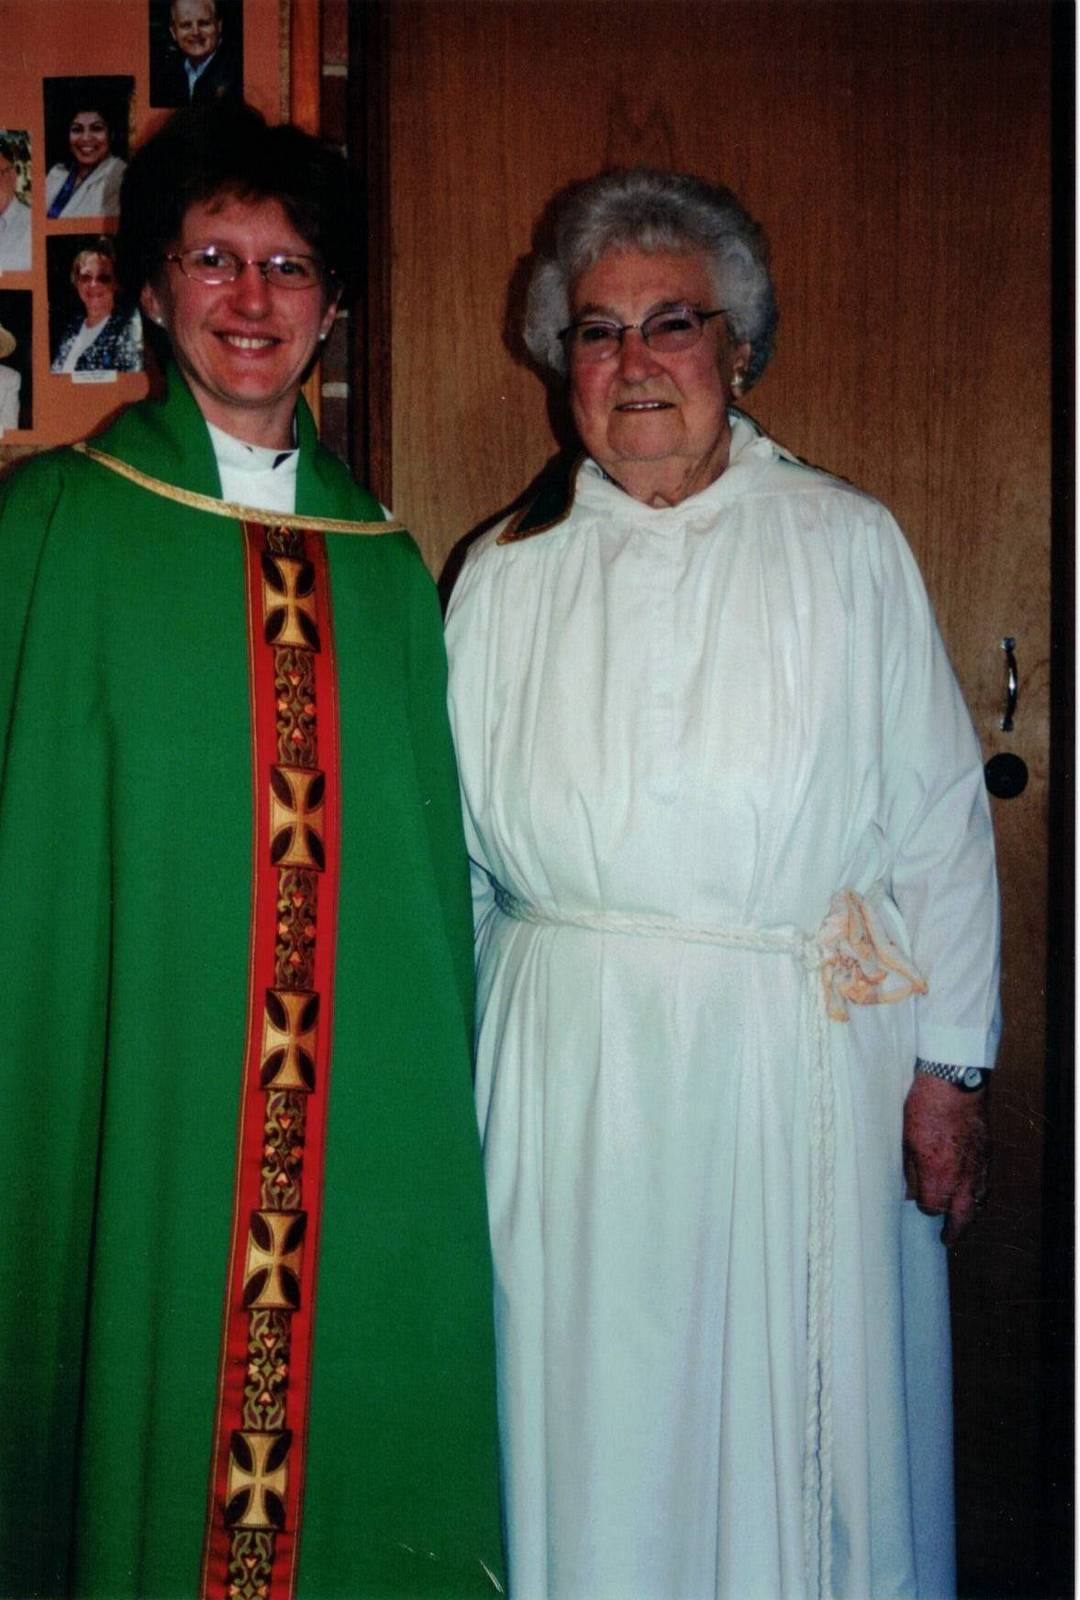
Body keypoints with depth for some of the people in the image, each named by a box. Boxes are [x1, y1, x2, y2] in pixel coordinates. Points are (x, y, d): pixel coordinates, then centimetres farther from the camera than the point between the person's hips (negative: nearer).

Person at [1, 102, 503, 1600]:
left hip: (359, 1122, 4)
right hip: (141, 1096, -3)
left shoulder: (382, 562, 9)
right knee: (150, 1433, 7)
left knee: (348, 1435, 12)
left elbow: (427, 862, 11)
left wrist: (436, 1106, 7)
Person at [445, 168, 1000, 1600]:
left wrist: (950, 1065, -3)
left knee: (798, 1424, 8)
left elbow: (940, 819, 1)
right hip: (566, 1064, 2)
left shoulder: (848, 545, 2)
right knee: (588, 1434, 10)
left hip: (802, 1060, -1)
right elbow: (454, 848, 11)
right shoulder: (506, 573, 8)